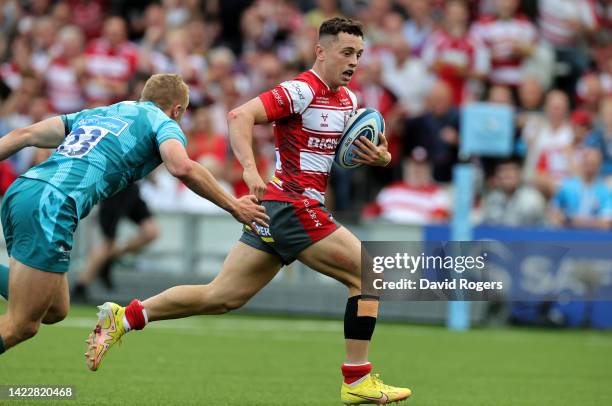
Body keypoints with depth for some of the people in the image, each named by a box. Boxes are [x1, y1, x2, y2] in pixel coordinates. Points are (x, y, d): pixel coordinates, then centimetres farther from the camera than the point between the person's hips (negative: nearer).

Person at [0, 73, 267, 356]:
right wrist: (233, 206, 0)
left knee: (55, 310, 17)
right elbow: (181, 167, -9)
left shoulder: (96, 113, 31)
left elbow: (24, 135, 24)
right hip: (51, 205, -7)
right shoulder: (163, 122, 12)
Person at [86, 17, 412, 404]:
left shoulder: (348, 100, 15)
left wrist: (379, 157, 2)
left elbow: (349, 151, 25)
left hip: (274, 211, 9)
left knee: (221, 297, 8)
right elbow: (240, 115, -22)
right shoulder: (301, 91, -13)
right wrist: (250, 168, -34)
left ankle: (122, 318, 10)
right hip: (294, 207, -9)